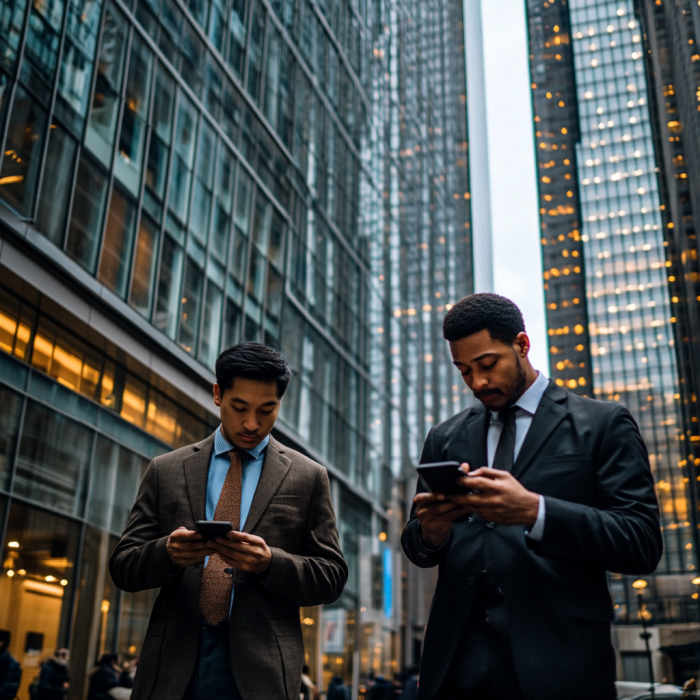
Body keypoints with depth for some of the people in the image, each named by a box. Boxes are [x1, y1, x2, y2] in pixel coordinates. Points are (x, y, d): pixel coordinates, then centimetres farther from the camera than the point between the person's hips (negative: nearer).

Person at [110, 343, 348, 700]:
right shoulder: (164, 470, 8)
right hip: (172, 668, 2)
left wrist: (270, 562, -17)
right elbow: (123, 566, 6)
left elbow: (331, 577, 2)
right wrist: (167, 553, -15)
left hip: (260, 671, -1)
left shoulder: (308, 477, 4)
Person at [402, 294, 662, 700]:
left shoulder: (604, 424, 1)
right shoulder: (445, 439, 13)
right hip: (456, 662, 3)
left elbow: (642, 544, -7)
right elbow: (417, 548, 14)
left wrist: (535, 511, -22)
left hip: (557, 666, -3)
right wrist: (429, 533, -10)